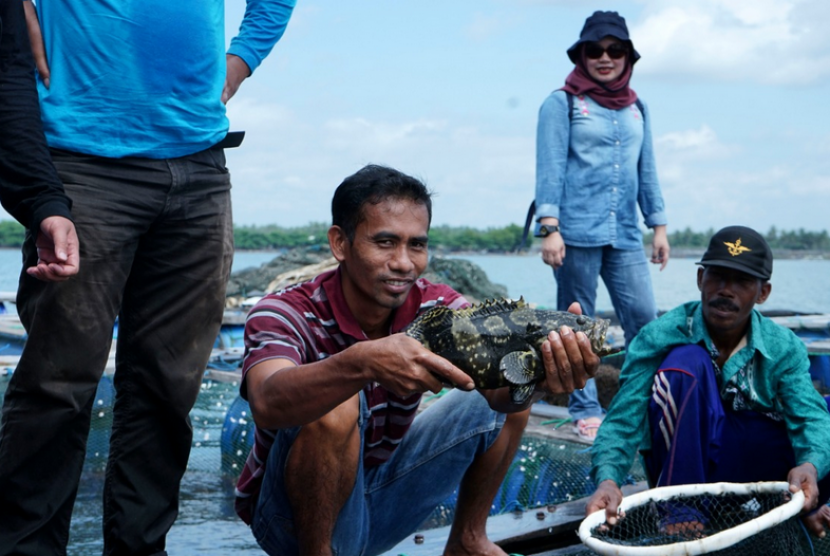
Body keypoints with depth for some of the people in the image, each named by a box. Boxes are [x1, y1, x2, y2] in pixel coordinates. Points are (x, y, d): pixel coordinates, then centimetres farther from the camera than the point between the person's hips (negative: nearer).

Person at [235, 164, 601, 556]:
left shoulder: (437, 308, -11)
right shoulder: (286, 313, -22)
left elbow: (499, 386, -30)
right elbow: (269, 403, -44)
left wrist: (540, 377, -53)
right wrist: (363, 362, -61)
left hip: (381, 504, 5)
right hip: (296, 520, -4)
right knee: (332, 406, -35)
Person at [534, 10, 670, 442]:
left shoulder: (636, 109, 17)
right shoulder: (562, 104, 2)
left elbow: (647, 170, 19)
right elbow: (550, 168, -5)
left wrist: (658, 225, 14)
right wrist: (549, 226, -14)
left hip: (625, 235, 4)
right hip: (577, 232, -4)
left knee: (644, 318, -4)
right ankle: (585, 411, 10)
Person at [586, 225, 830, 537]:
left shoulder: (784, 348, -5)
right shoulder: (660, 337, -13)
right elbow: (623, 420, -20)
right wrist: (608, 479, -41)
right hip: (683, 465, -1)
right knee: (687, 361, -28)